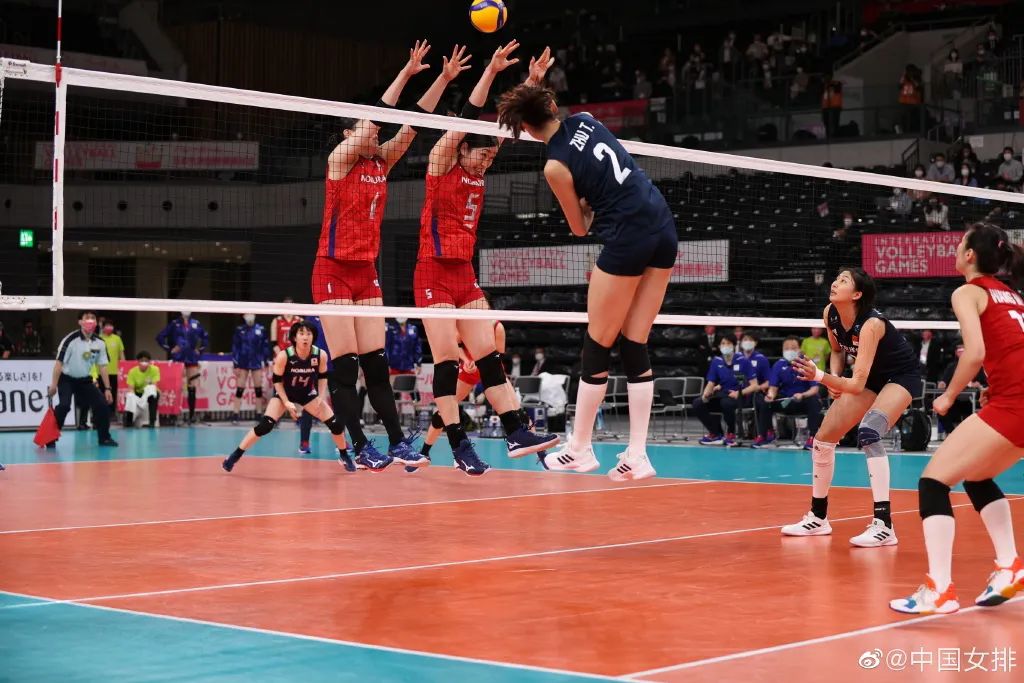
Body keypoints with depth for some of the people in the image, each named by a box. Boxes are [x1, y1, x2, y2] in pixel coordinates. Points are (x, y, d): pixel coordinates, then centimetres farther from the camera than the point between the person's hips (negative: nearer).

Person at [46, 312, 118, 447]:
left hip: (85, 380, 5)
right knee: (64, 405, -26)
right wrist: (54, 385, -20)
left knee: (103, 404, -3)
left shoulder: (99, 343, -6)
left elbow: (103, 367, 2)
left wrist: (107, 389, 1)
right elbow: (59, 362, -19)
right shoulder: (71, 339, -21)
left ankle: (104, 437, 13)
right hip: (67, 379, -5)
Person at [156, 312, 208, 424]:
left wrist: (200, 349, 10)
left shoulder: (196, 324, 7)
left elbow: (205, 338, 20)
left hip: (192, 359, 2)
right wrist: (169, 349, -3)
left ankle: (192, 414, 5)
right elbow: (160, 337, 1)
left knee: (192, 387, 1)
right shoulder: (175, 324, 0)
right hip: (178, 358, -2)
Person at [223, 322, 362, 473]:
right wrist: (287, 403, -19)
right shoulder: (284, 356, -27)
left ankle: (344, 456, 22)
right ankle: (235, 456, -10)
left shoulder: (320, 355, -20)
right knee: (265, 425, -21)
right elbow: (277, 380, -14)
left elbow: (322, 377, -1)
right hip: (285, 394, -3)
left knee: (336, 424, -4)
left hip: (308, 395, 3)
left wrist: (320, 398, -11)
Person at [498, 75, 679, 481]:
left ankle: (579, 449, 15)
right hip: (664, 230, 7)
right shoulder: (586, 121, 7)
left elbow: (580, 228, 2)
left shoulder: (555, 166, -10)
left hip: (627, 240, -7)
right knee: (635, 347, 9)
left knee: (598, 346, 6)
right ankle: (637, 455, 7)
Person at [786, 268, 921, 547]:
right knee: (823, 437, 4)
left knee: (868, 432, -32)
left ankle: (884, 526, -31)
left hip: (902, 376, -8)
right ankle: (818, 518, 21)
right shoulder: (830, 314, -12)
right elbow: (837, 350, 10)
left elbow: (857, 385, -37)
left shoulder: (871, 324, -33)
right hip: (872, 377, 8)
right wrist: (832, 379, -7)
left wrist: (820, 376, -48)